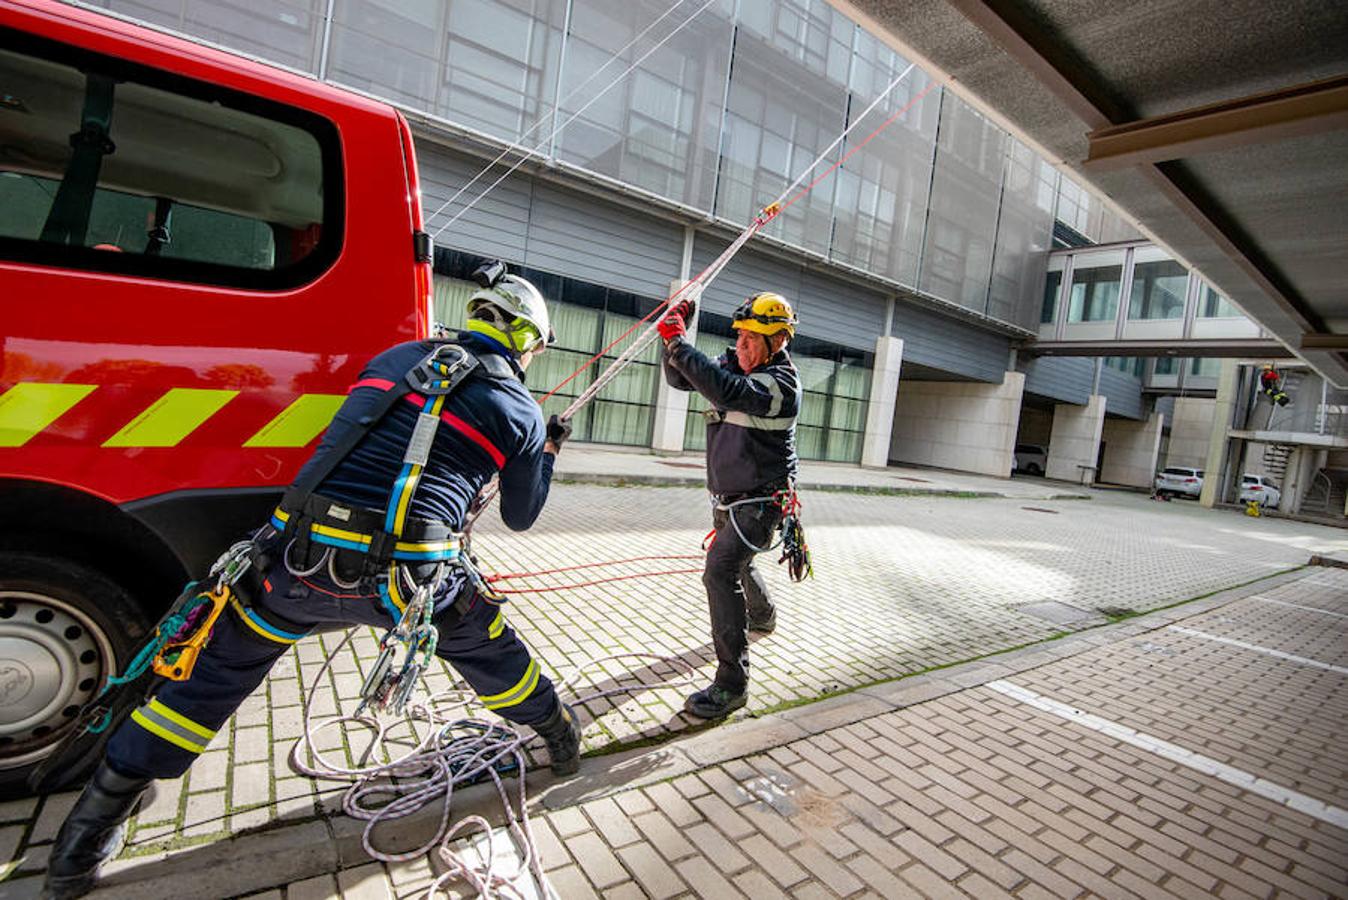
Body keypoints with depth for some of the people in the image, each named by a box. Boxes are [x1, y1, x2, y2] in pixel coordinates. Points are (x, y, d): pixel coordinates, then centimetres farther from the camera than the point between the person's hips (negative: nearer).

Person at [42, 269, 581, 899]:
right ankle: (558, 736, 42)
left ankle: (93, 828, 38)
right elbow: (520, 516, 15)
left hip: (295, 559, 3)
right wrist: (548, 452, 30)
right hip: (404, 578, -3)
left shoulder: (396, 357, 14)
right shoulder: (519, 411, 4)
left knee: (222, 668, 25)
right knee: (489, 650, 22)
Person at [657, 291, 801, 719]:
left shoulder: (781, 382, -21)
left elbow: (728, 391, -39)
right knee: (736, 562, 28)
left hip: (759, 502, -9)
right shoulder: (734, 362, 3)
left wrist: (678, 342, -37)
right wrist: (676, 333, -12)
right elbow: (680, 378, 3)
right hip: (727, 498, 9)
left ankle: (732, 683, -12)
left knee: (720, 571, -21)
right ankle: (762, 616, 59)